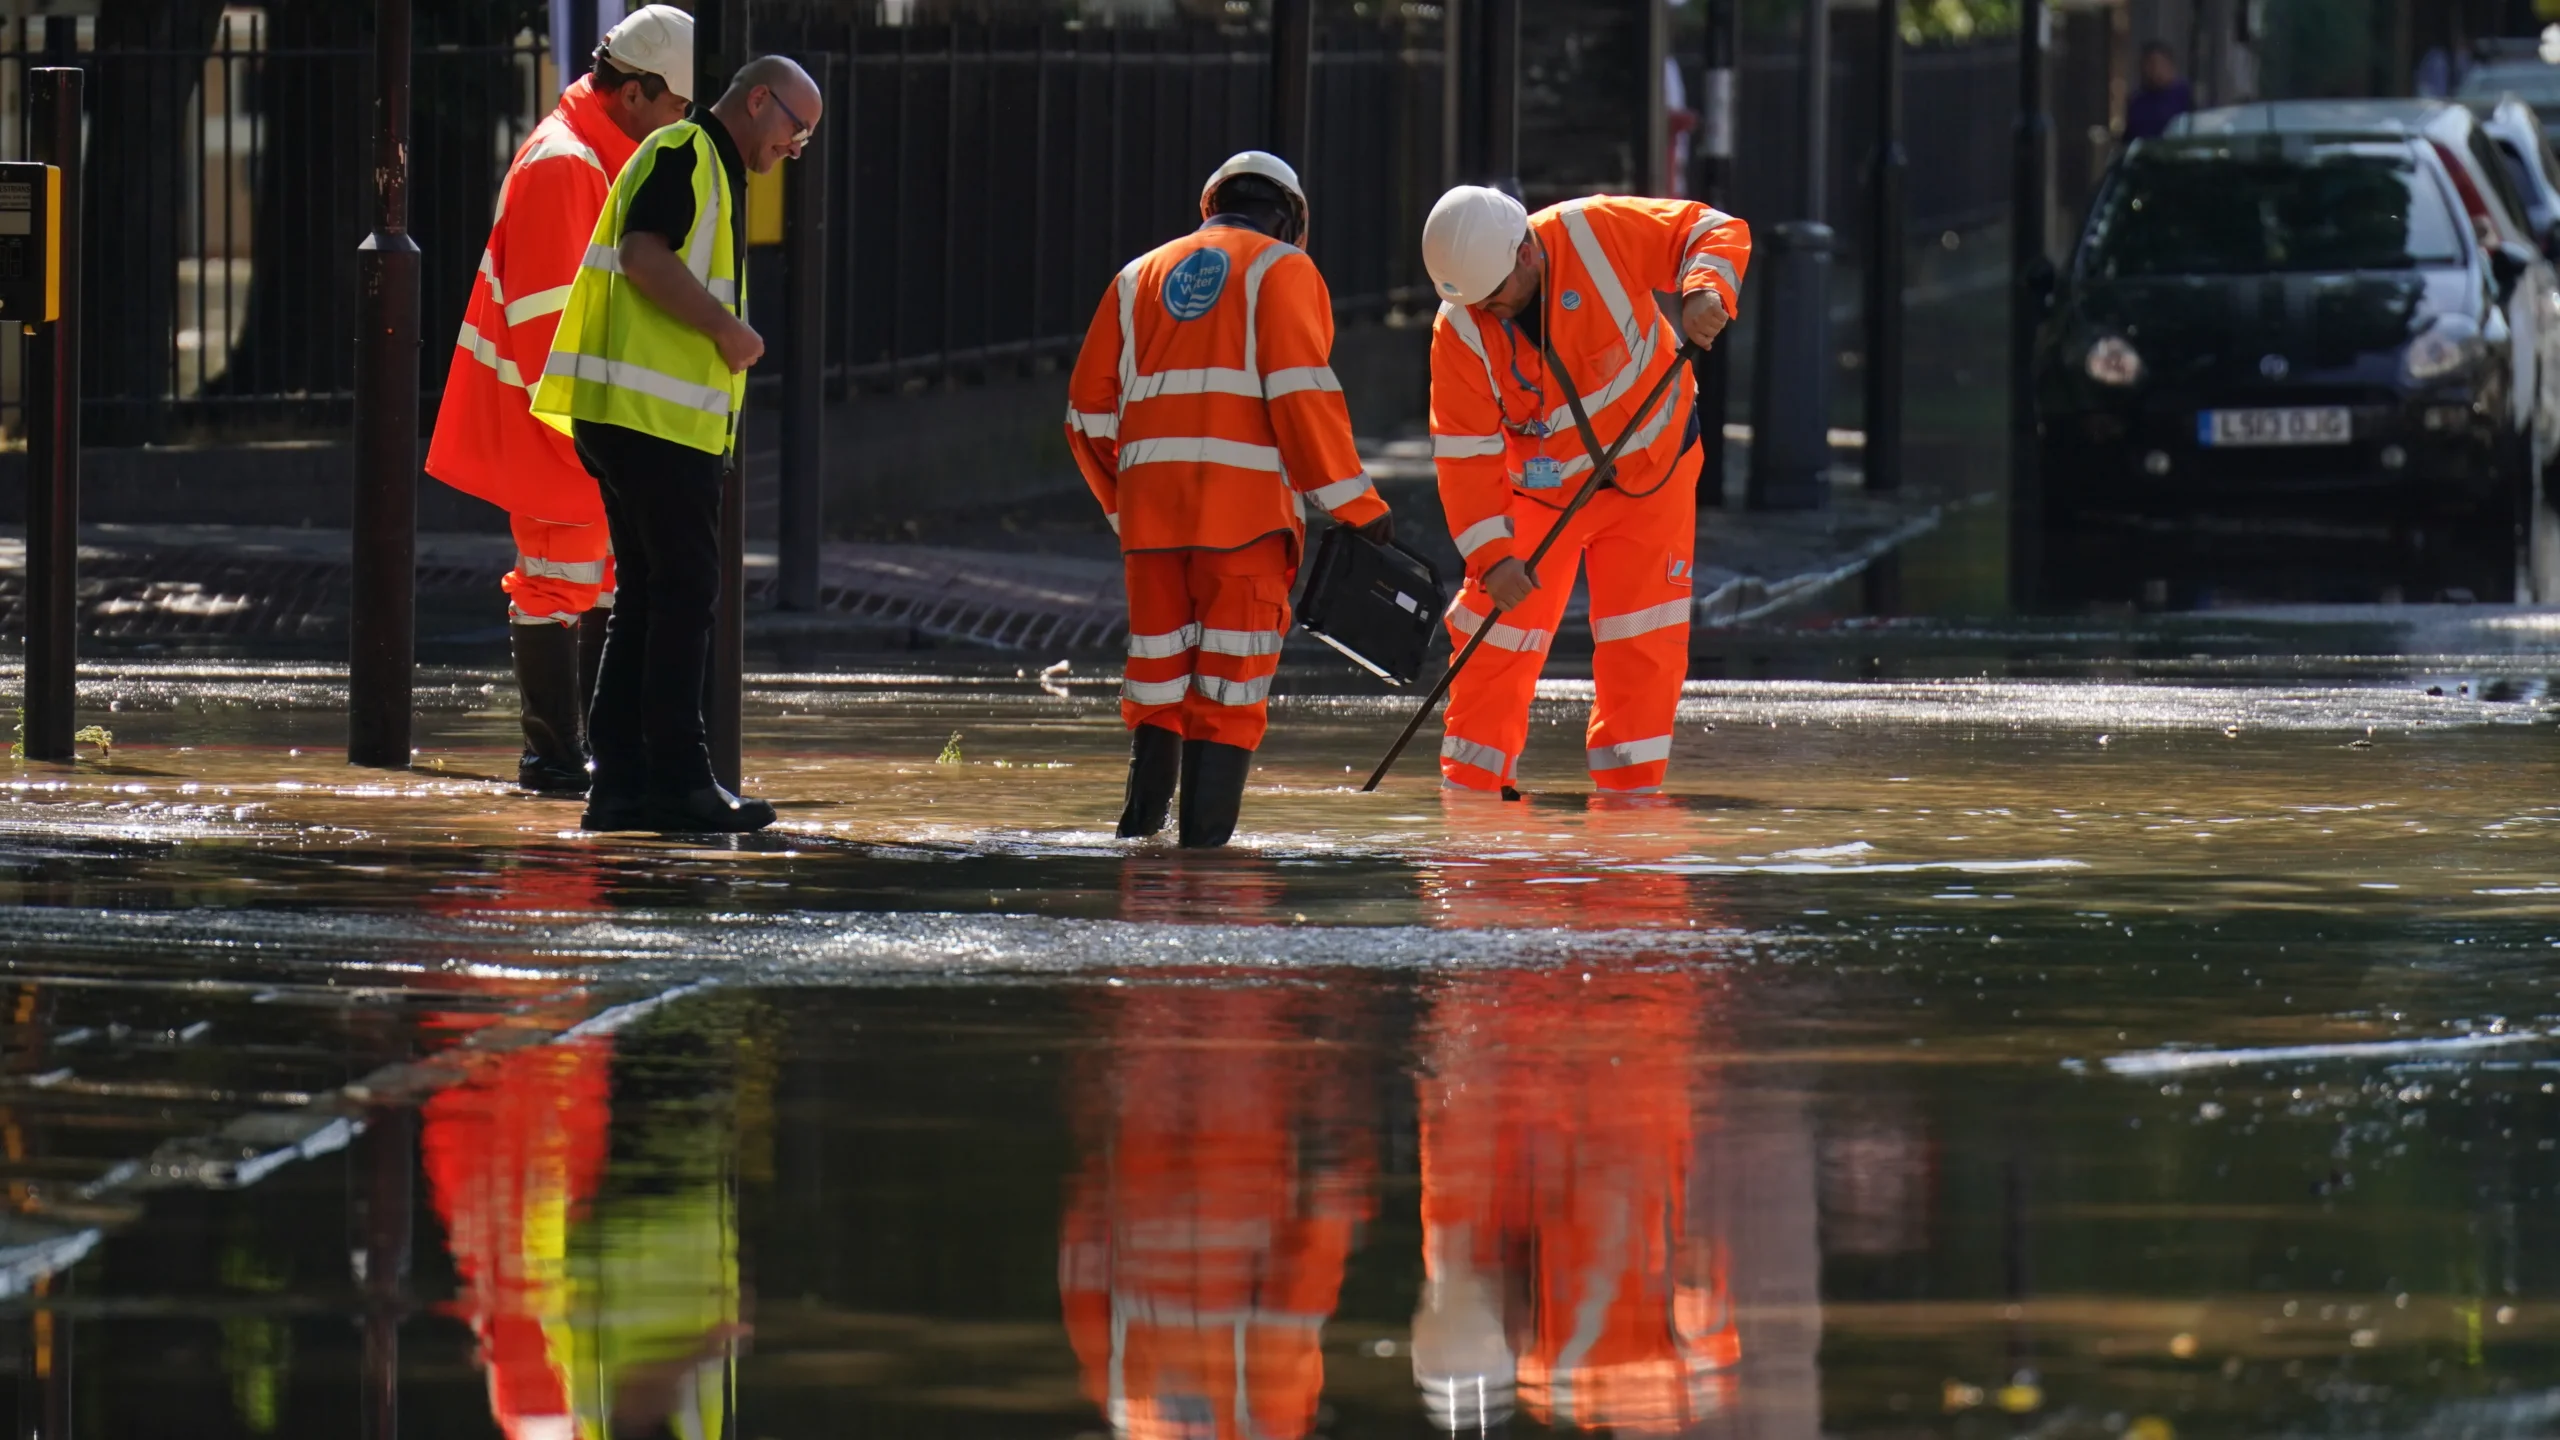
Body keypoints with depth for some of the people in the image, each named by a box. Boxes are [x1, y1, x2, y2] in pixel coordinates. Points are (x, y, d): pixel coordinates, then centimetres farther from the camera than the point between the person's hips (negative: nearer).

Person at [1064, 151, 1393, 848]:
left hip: (1149, 504, 4)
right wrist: (1356, 504, -6)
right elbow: (1300, 393, -7)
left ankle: (1139, 830, 11)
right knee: (1231, 689, -3)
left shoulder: (1140, 277, 22)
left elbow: (1091, 413, 17)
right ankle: (1204, 841, -9)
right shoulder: (1282, 269, 8)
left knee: (1157, 682, 14)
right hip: (1244, 504, -4)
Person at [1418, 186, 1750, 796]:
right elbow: (1466, 454, -18)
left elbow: (1713, 231, -14)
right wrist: (1491, 556, -26)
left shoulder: (1599, 232, -23)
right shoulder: (1459, 332, -20)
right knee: (1494, 641, -3)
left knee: (1644, 649, -1)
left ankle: (1628, 791, 9)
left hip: (1649, 474, 0)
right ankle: (1468, 790, 9)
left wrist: (1705, 292, -35)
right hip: (1538, 488, 0)